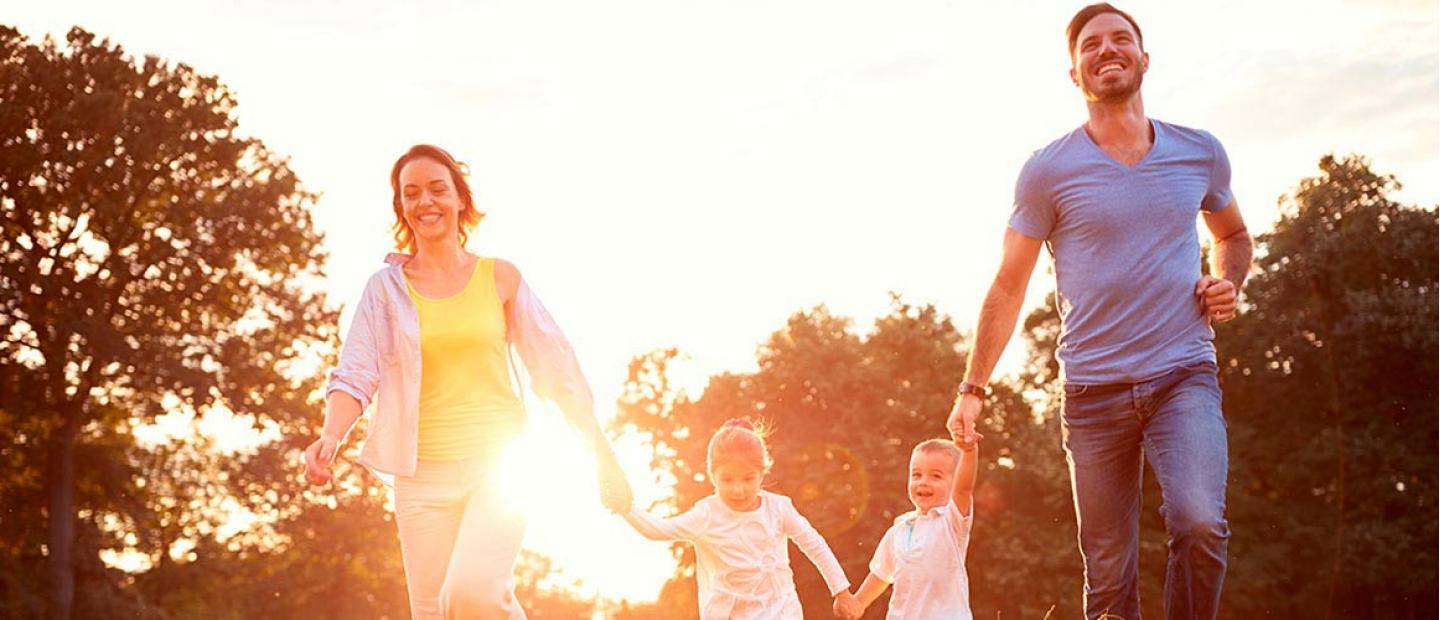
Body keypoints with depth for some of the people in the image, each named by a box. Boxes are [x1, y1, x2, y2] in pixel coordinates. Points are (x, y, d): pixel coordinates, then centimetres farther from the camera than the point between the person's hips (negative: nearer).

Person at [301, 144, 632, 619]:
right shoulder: (385, 287, 6)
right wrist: (330, 437, -24)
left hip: (499, 462, -2)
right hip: (424, 472, 2)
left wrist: (604, 458, 5)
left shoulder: (500, 277, 5)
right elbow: (355, 376, -4)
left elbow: (556, 370, 7)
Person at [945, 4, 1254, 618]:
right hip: (1094, 388, -1)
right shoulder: (1049, 171, -1)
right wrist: (972, 389, -1)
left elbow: (1233, 234, 26)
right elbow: (1008, 286, 3)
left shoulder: (1200, 152, 7)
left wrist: (1228, 283, 4)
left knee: (1199, 521, -25)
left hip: (1184, 375, 1)